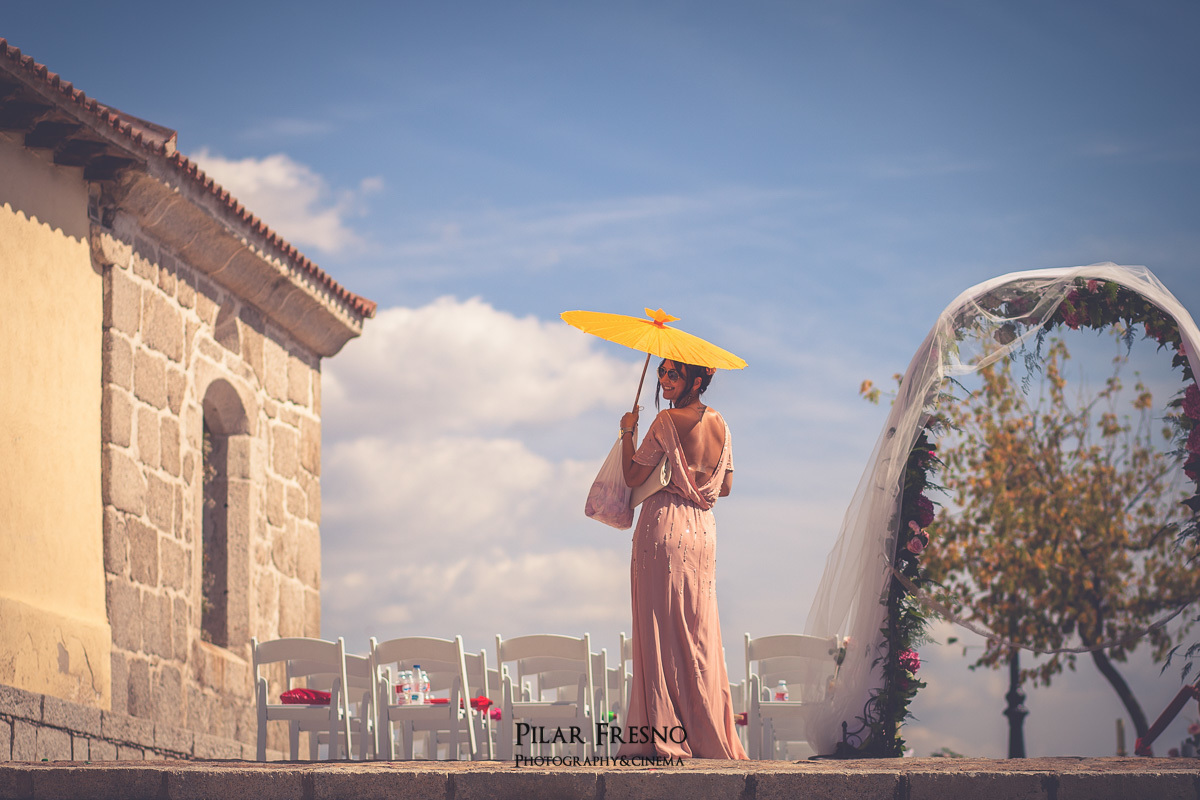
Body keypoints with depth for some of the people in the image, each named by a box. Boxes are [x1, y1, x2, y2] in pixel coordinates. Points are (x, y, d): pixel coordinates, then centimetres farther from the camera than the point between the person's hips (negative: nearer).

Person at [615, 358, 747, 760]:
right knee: (699, 632, 10)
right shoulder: (720, 424, 10)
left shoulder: (667, 421, -10)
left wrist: (628, 432, 4)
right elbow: (725, 486, 15)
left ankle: (666, 737, -7)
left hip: (664, 525, -6)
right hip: (704, 531, 6)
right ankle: (709, 737, 10)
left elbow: (633, 476, -9)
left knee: (661, 626, -3)